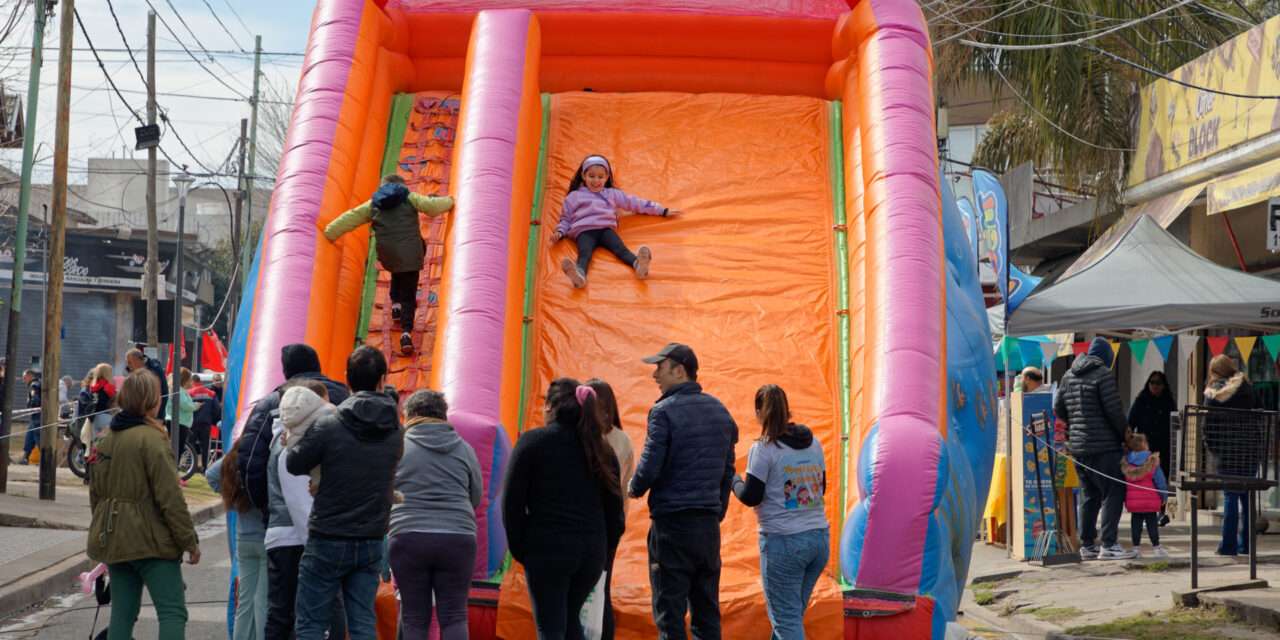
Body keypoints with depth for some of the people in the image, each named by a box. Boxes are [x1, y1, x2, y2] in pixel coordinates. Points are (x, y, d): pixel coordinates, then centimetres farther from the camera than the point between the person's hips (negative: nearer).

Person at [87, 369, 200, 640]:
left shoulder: (108, 439, 10)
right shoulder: (151, 439, -15)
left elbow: (95, 492, 18)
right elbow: (170, 498, -16)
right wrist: (190, 541, -10)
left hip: (113, 541, 8)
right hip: (151, 541, -8)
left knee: (122, 613, 11)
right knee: (173, 612, -6)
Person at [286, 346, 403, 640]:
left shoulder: (329, 427, -14)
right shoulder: (394, 433, 0)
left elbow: (294, 465, -4)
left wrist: (301, 437, 15)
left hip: (328, 540, -4)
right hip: (371, 543, 4)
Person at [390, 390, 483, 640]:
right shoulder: (463, 449, 8)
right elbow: (476, 498, 15)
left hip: (408, 537, -1)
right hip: (458, 538, 1)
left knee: (414, 618, 6)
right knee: (454, 617, 3)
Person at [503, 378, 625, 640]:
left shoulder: (533, 442, -3)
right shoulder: (600, 449, 11)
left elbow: (512, 501, -6)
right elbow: (614, 509, 11)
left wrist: (519, 548, 1)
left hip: (546, 549, -5)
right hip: (592, 550, 5)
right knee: (570, 619, 21)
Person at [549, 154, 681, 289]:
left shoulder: (612, 194, 31)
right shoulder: (574, 196, 26)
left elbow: (634, 202, 31)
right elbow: (565, 218, 25)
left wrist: (662, 211, 29)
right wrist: (559, 232, 1)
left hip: (605, 228, 3)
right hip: (584, 231, -2)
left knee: (620, 248, -30)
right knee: (584, 253, -36)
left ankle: (638, 265, -60)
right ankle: (579, 274, -69)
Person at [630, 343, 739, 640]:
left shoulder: (665, 412, -10)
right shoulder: (719, 411, 11)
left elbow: (650, 467, -15)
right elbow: (728, 470, 14)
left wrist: (635, 488, 5)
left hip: (672, 519, -6)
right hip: (709, 525, 6)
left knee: (670, 614, -3)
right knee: (707, 612, 12)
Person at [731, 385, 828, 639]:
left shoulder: (764, 449, -9)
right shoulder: (813, 444, 9)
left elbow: (751, 497, -8)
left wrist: (734, 480, 10)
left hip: (783, 541, -6)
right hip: (819, 537, 6)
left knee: (786, 619, -1)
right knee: (793, 612, 16)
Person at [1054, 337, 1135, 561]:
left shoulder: (1068, 377, 13)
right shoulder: (1103, 374, -9)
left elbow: (1058, 409, 16)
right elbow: (1114, 410, -12)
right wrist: (1124, 435, 1)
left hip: (1078, 447, 8)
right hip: (1104, 446, -8)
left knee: (1090, 496, 15)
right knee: (1113, 493, -4)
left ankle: (1087, 545, 16)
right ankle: (1108, 545, -10)